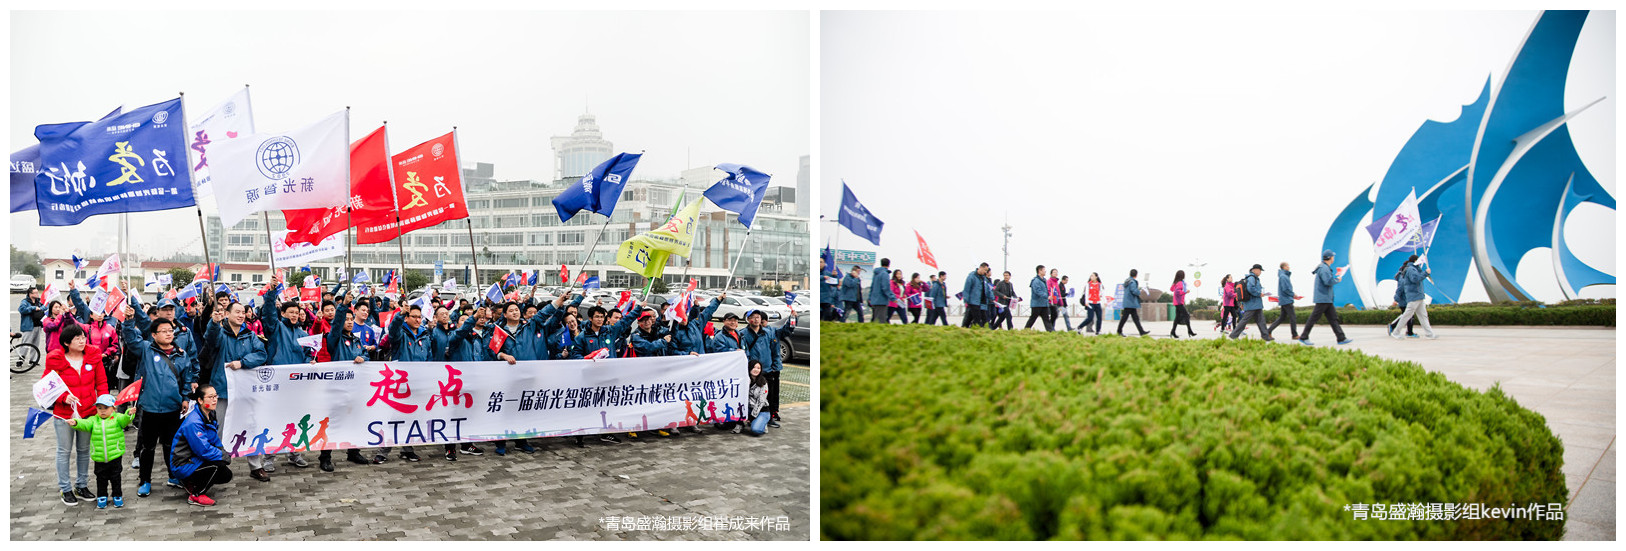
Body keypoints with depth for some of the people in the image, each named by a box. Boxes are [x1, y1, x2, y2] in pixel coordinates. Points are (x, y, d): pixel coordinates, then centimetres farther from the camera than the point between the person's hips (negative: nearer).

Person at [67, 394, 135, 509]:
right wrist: (76, 423, -31)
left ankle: (117, 496, 22)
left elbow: (124, 419, -19)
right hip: (99, 458, 2)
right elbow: (85, 424, -10)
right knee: (101, 478, 12)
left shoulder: (117, 418, -1)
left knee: (115, 477, 9)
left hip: (115, 456, -2)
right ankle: (101, 497, 25)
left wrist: (129, 415, -42)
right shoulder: (94, 420, 5)